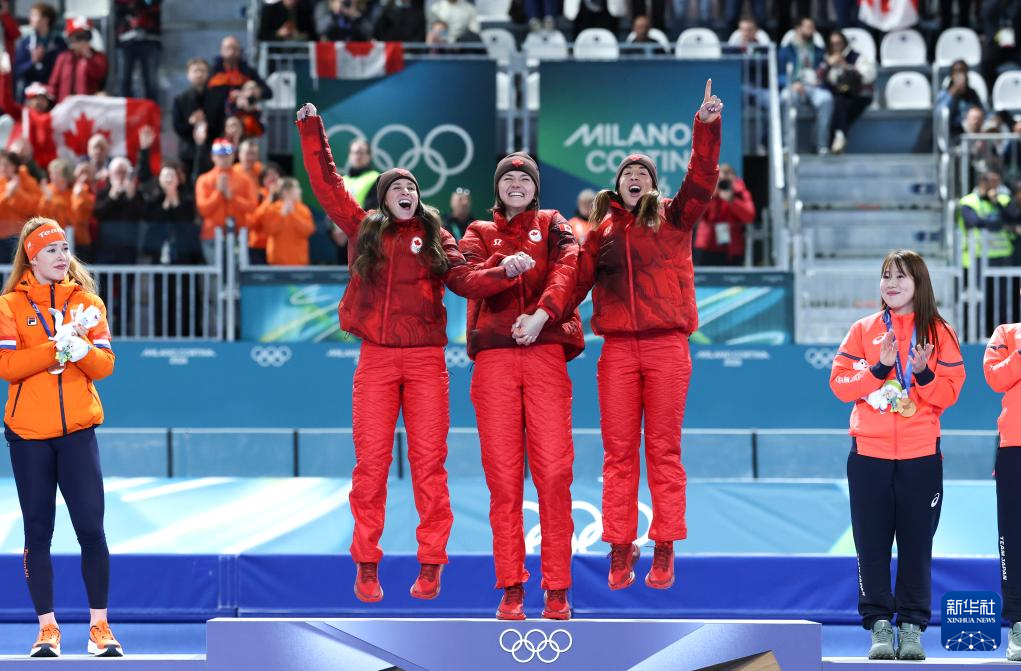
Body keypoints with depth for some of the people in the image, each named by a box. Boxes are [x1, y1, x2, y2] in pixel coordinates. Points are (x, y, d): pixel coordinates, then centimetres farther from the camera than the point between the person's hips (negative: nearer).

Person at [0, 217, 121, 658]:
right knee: (38, 531, 4)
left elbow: (104, 366, 1)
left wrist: (81, 348, -19)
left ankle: (99, 627, 4)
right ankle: (47, 629, 10)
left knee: (91, 527, -4)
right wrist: (58, 344, -20)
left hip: (77, 431, 1)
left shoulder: (87, 302, 8)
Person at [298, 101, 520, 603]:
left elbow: (465, 281, -2)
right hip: (376, 360, 0)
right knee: (371, 462, -2)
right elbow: (326, 184, 12)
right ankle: (367, 566, 3)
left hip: (426, 360, 0)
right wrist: (312, 131, 11)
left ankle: (430, 565, 2)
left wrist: (504, 273, -18)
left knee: (428, 462, -2)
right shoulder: (364, 231, 11)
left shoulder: (436, 238, 10)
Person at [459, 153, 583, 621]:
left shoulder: (553, 226, 17)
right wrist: (503, 266, -23)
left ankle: (557, 587, -6)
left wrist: (542, 312, -21)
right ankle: (511, 588, 1)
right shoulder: (479, 233, 19)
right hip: (493, 359, 1)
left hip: (545, 353, -1)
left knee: (553, 471, -9)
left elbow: (566, 270, -3)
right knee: (502, 474, -2)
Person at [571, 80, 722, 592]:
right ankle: (620, 550, 6)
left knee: (664, 451, 0)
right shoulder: (601, 230, 13)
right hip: (617, 350, 2)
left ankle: (664, 550, 3)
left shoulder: (673, 219, 8)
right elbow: (576, 281, 6)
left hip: (666, 346, -2)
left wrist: (706, 126, -20)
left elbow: (701, 179, -7)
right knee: (618, 453, 2)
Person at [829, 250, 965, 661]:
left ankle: (912, 626, 6)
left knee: (916, 543, 0)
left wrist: (924, 374, -18)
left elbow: (950, 392, 0)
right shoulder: (863, 330, 7)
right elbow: (840, 384, -1)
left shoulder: (938, 333, 5)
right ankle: (879, 625, 5)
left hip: (921, 456, -1)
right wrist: (878, 370, -14)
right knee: (872, 544, 0)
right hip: (869, 454, 1)